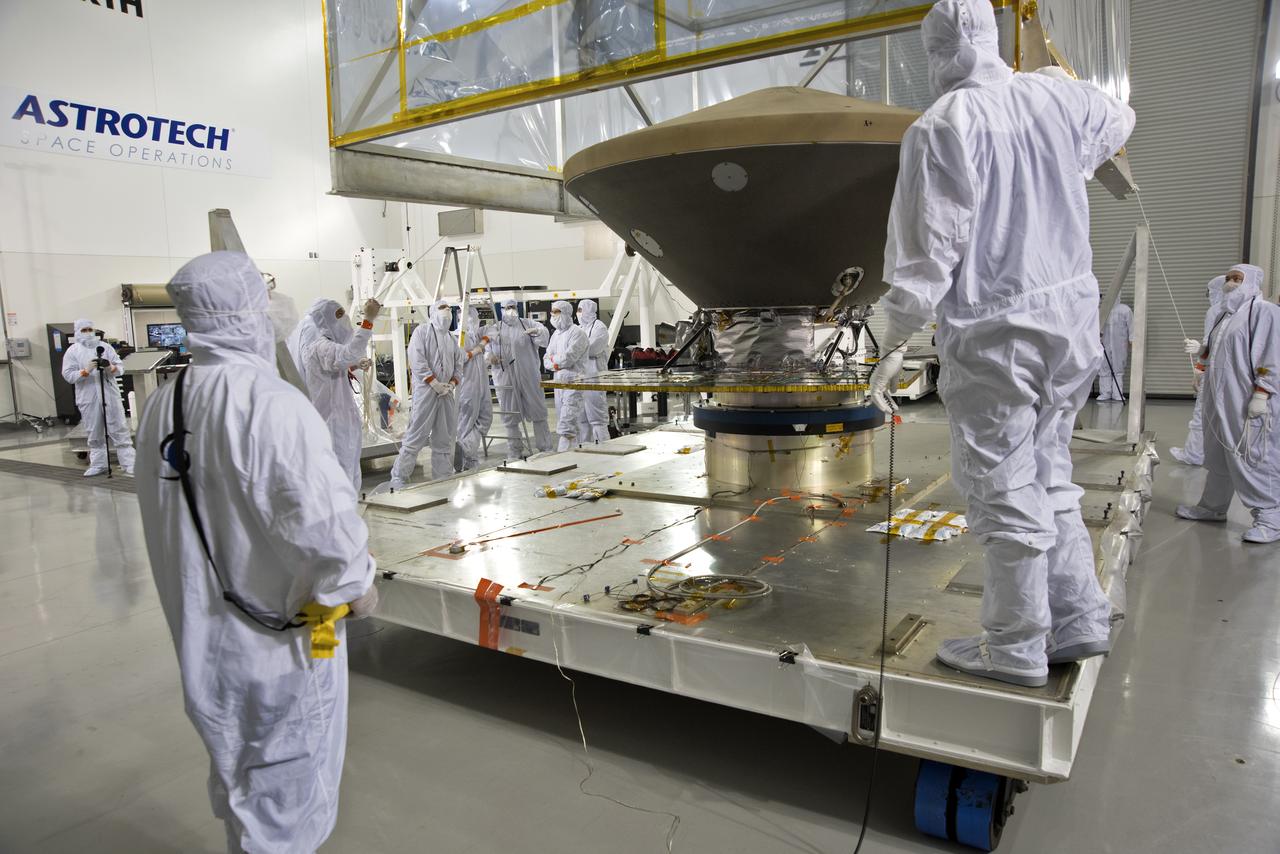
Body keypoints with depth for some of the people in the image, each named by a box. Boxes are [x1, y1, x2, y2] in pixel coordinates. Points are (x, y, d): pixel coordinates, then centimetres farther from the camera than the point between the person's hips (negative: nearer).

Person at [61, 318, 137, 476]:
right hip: (88, 398, 0)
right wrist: (86, 371, -19)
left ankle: (129, 463, 3)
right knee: (94, 433, 9)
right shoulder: (72, 351, 4)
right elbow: (68, 375, -3)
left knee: (119, 430, 1)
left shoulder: (105, 346, 6)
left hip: (110, 395, 0)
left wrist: (111, 368, -19)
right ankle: (98, 464, 20)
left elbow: (120, 366, 2)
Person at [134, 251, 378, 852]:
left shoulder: (160, 407, 0)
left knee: (237, 773, 27)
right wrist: (355, 584, -12)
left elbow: (164, 520, 11)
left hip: (202, 637, 8)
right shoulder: (272, 403, -25)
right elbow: (321, 519, -29)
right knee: (286, 788, 11)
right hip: (281, 643, -7)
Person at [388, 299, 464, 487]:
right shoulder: (422, 331, 1)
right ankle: (398, 478, -5)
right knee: (416, 435, -9)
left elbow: (458, 366, 17)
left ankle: (444, 477, 16)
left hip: (447, 393, 6)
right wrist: (435, 383, -13)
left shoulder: (452, 340, 20)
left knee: (445, 439, 8)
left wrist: (451, 384, -2)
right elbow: (417, 361, -10)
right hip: (425, 389, -6)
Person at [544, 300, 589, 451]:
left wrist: (553, 358, -1)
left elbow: (569, 357, -17)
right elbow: (546, 360, 15)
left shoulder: (576, 333, -7)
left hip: (574, 380, -9)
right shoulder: (556, 334, 19)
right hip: (559, 380, 9)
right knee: (561, 420, 9)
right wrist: (555, 365, -6)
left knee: (567, 427, -14)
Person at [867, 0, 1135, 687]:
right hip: (1071, 309, 7)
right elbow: (1117, 121, 33)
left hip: (993, 331, -7)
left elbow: (926, 253, -15)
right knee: (1048, 473, 18)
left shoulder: (940, 129, -12)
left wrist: (893, 347, -7)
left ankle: (1016, 650, 13)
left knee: (1004, 489, 2)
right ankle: (1078, 620, 25)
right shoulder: (1056, 97, 9)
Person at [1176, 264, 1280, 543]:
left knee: (1253, 457, -8)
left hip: (1247, 402, -8)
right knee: (1218, 456, 13)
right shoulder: (1228, 314, 18)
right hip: (1221, 400, 9)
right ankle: (1213, 507, 22)